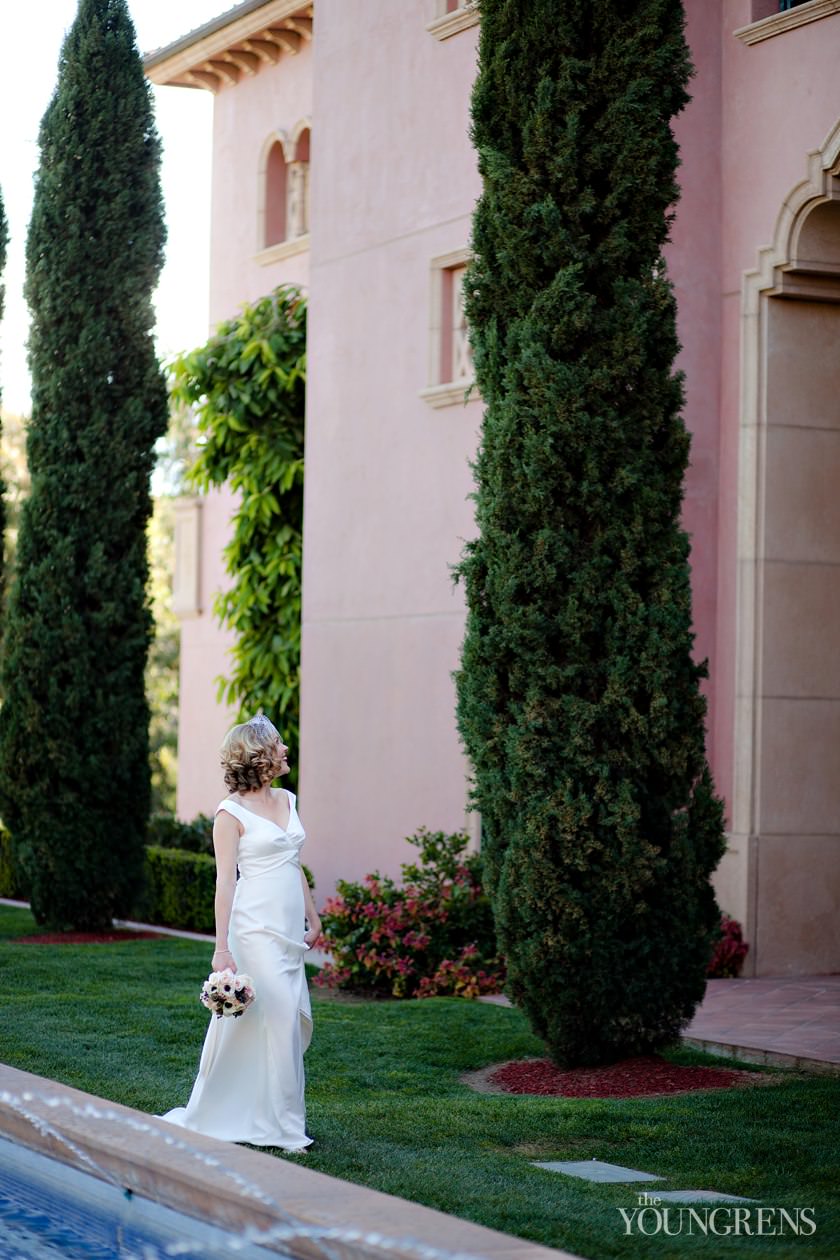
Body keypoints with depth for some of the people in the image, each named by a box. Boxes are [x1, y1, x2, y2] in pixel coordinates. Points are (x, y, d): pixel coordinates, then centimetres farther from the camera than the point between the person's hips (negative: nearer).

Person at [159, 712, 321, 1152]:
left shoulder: (286, 801, 13)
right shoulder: (231, 813, -8)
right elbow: (225, 881, -11)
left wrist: (313, 919, 20)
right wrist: (222, 947, -15)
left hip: (288, 931, 8)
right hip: (256, 929, -7)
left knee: (293, 1022, 8)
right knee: (279, 1020, -9)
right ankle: (283, 1128, 1)